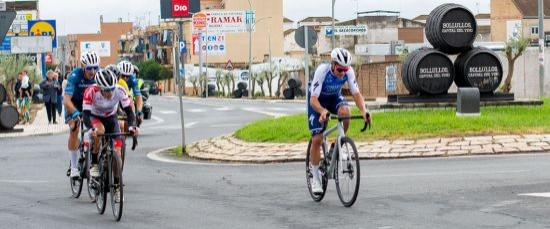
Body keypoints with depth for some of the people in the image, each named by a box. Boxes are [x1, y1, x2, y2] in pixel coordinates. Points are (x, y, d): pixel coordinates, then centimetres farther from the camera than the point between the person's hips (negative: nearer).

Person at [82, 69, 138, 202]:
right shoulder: (91, 91, -34)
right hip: (95, 118, -2)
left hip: (111, 119, 2)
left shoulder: (120, 91, -29)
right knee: (100, 131, -38)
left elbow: (129, 111, -23)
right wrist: (91, 129, -54)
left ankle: (116, 188, 2)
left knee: (117, 153, -11)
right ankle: (94, 164, -19)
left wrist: (132, 126, -41)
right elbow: (85, 114, -36)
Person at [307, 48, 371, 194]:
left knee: (345, 111, -33)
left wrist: (363, 110, -41)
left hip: (334, 97, 3)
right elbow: (313, 99, -37)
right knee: (317, 139, -10)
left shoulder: (349, 71, -25)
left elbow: (356, 93, -22)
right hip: (318, 100, -3)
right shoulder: (322, 71, -35)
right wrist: (323, 111, -57)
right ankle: (315, 178, 5)